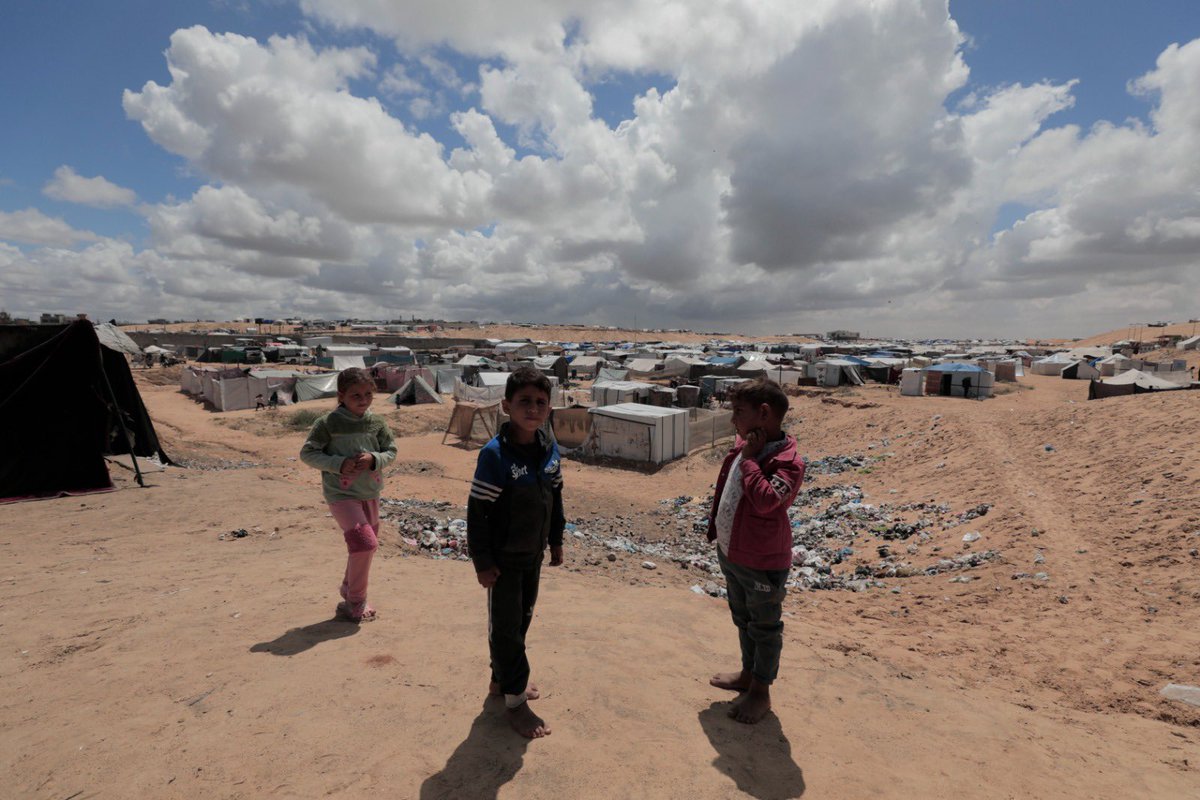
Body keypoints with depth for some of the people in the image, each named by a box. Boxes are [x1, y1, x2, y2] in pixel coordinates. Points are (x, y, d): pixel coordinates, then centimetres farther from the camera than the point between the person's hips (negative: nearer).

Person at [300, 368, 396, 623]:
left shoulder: (377, 423, -1)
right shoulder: (328, 423, -13)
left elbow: (391, 452, 5)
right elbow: (307, 453, -7)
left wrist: (373, 459, -17)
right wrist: (339, 464, -20)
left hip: (370, 494, 6)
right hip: (341, 494, -6)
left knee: (368, 544, 17)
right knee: (365, 543, -16)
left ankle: (349, 592, 43)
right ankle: (356, 603, 6)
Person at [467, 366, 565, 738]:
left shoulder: (549, 450, -4)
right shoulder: (495, 454, -23)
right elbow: (477, 511, -19)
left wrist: (556, 541, 13)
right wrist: (482, 562, -16)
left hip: (534, 555, 7)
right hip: (503, 560, -7)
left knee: (522, 620, 20)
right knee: (506, 627, 6)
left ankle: (501, 678, 41)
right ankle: (515, 701, 22)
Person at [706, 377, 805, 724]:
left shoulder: (787, 461, -25)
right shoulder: (746, 446, 1)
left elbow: (765, 500, -39)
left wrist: (749, 459, -31)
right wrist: (716, 520, 13)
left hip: (762, 563, -8)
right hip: (730, 553, 9)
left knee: (764, 627, 14)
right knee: (743, 620, 26)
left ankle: (761, 691, 34)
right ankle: (748, 674, 47)